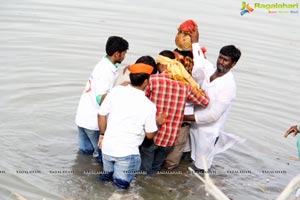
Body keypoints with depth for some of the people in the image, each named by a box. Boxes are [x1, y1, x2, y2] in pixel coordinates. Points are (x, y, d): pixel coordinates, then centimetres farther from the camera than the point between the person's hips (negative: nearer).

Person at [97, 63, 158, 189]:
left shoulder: (116, 91, -5)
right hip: (127, 152, -4)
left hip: (107, 148, 4)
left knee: (109, 172, 31)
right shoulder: (149, 106, -12)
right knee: (122, 182, 15)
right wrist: (158, 123, 17)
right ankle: (120, 178, -3)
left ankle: (108, 173, 13)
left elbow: (102, 115, 2)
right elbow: (150, 135, -2)